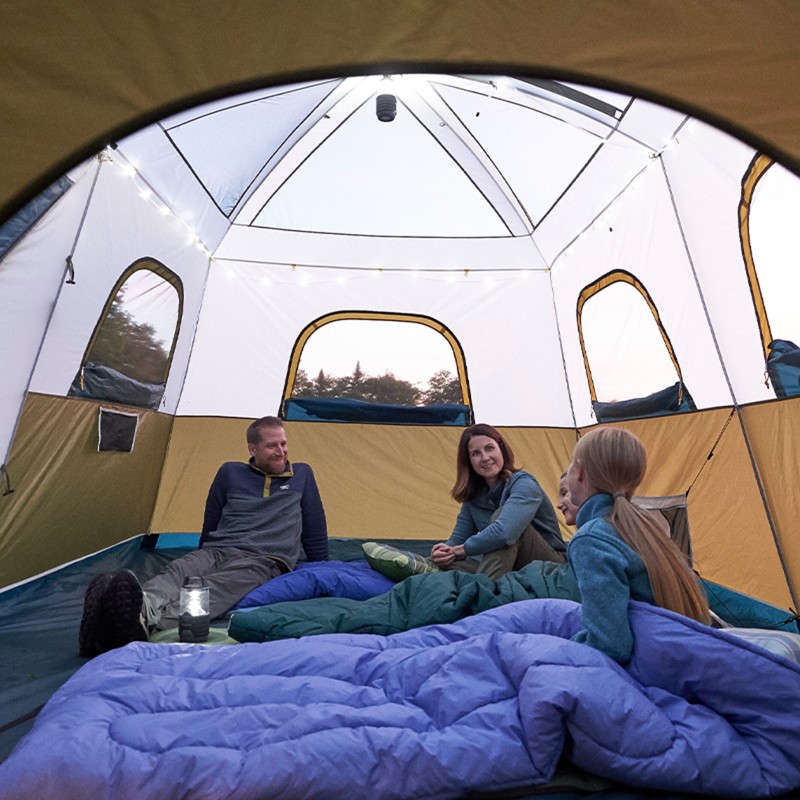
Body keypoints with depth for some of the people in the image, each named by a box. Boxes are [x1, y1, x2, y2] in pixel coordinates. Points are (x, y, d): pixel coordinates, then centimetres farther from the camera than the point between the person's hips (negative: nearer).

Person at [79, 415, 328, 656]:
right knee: (177, 571, -31)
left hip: (265, 560, -2)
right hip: (217, 550, 3)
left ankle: (147, 619, -58)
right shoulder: (230, 472, 13)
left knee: (218, 586, -35)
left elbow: (315, 529, 18)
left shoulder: (302, 474, 12)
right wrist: (205, 557, 26)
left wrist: (321, 573, 20)